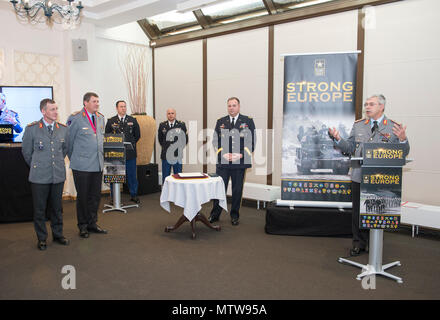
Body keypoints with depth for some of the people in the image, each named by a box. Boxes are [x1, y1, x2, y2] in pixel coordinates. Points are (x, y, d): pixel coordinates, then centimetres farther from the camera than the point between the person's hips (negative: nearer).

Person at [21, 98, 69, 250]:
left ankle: (58, 234, 27)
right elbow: (26, 151, 7)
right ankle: (42, 238, 21)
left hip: (58, 175, 3)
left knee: (57, 207, 12)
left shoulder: (63, 129, 4)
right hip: (39, 176, -2)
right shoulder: (32, 128, -4)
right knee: (39, 209, 7)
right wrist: (36, 166, 12)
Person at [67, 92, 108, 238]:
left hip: (98, 164, 6)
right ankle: (83, 226, 19)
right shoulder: (75, 118, -9)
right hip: (82, 165, -5)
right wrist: (74, 159, 6)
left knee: (96, 196, 11)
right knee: (82, 196, 5)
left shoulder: (101, 118, 10)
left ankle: (92, 223, 25)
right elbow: (69, 141, -2)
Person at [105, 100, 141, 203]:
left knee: (132, 175, 6)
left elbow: (137, 135, 13)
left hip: (130, 153, 1)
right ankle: (114, 198, 13)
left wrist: (131, 144, 8)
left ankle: (134, 195, 18)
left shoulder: (133, 120, 8)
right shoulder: (111, 121, 5)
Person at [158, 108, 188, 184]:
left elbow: (185, 139, 8)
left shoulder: (181, 125, 1)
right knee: (165, 177, 6)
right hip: (166, 155, 1)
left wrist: (180, 148, 8)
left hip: (177, 155, 0)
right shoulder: (162, 125, 4)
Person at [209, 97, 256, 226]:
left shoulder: (248, 121, 4)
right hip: (222, 161, 1)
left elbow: (251, 141, 0)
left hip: (239, 162, -1)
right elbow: (215, 140, 7)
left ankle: (234, 215, 21)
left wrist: (241, 154, -12)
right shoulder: (220, 121, 10)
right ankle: (215, 214, 17)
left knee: (237, 190, 7)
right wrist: (223, 153, -9)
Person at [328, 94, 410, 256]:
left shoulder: (394, 127, 1)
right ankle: (359, 243, 24)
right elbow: (350, 148, 11)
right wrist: (338, 139, -5)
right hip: (359, 176, 2)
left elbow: (403, 153, -2)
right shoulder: (358, 125, 10)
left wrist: (403, 139, -21)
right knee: (358, 211, 9)